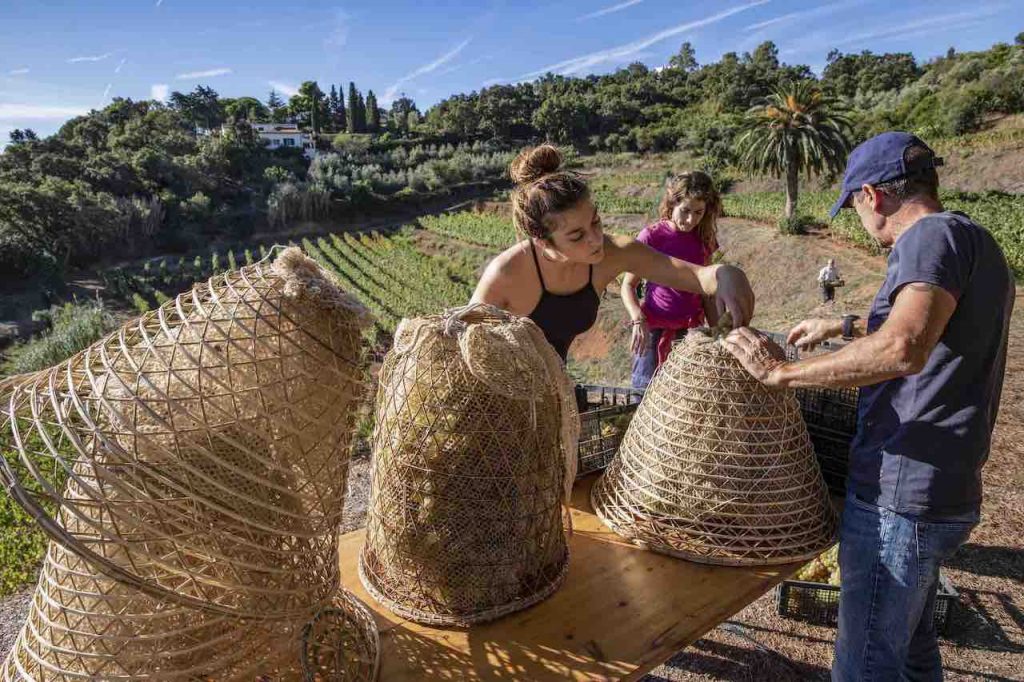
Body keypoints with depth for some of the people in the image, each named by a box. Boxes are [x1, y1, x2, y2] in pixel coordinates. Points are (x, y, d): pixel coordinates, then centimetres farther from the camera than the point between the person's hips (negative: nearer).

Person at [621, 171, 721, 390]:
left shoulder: (704, 239, 3)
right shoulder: (651, 236, -9)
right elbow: (628, 285, -7)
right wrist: (638, 320, -22)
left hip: (691, 329, 3)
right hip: (653, 329, -3)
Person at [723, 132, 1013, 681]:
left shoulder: (935, 235, -16)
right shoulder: (977, 244, 15)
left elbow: (903, 348, -34)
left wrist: (782, 371, -28)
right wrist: (845, 327, 36)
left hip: (901, 495, -10)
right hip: (943, 491, 10)